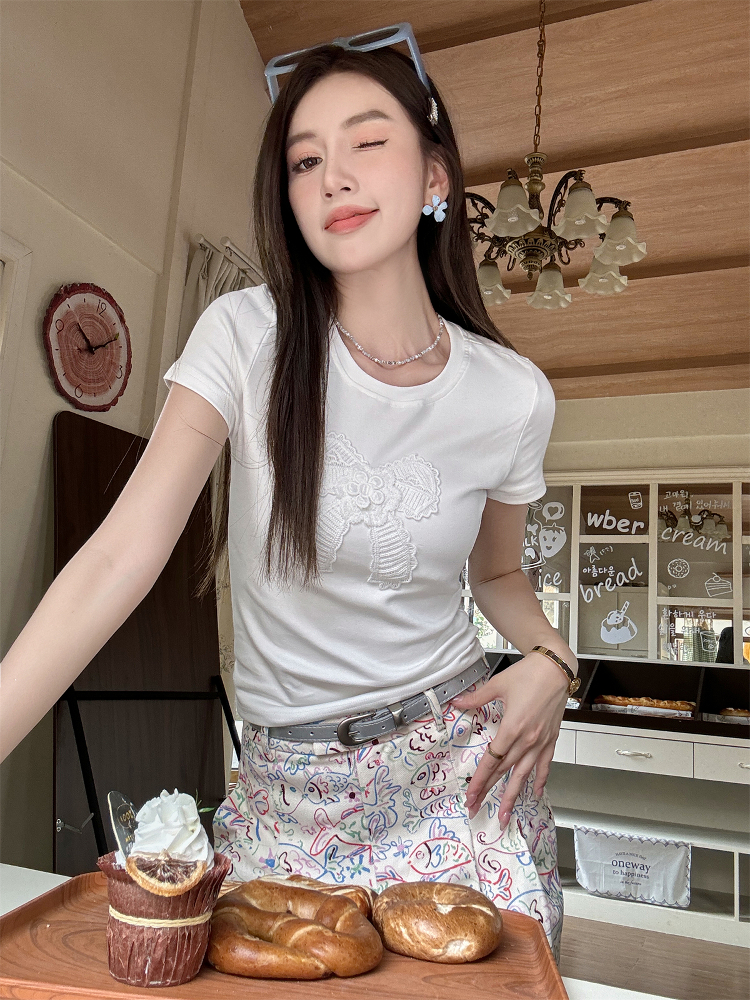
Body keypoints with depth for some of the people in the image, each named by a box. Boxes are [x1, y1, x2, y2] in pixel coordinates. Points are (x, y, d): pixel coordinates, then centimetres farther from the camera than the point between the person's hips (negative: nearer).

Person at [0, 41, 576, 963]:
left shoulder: (513, 395, -7)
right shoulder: (246, 336, -12)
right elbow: (120, 557, -18)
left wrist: (551, 657, -10)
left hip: (459, 762, 1)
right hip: (289, 782, 0)